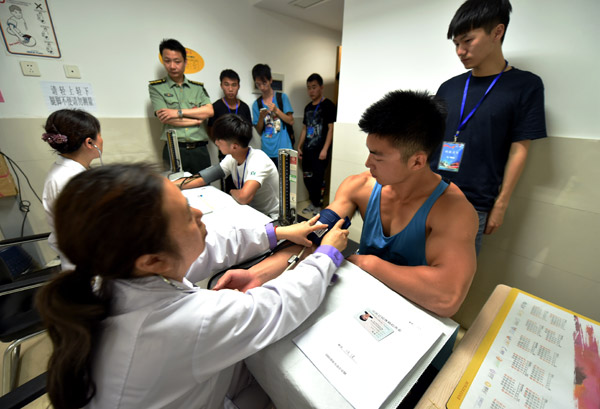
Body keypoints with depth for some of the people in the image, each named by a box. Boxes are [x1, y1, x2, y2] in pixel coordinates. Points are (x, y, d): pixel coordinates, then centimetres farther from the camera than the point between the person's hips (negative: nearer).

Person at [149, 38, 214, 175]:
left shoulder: (198, 87, 15)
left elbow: (209, 111, -1)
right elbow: (165, 118, -4)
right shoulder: (156, 87, 9)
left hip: (199, 149, 2)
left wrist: (179, 112, -6)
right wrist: (197, 119, 0)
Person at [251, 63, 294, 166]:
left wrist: (276, 110, -12)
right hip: (267, 151, 2)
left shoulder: (282, 97, 4)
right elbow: (259, 131, 9)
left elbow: (291, 121, 1)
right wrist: (261, 117, -10)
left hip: (283, 149, -2)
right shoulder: (256, 104, 9)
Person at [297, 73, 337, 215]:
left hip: (320, 151, -7)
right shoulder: (308, 107, 17)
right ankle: (313, 203, 25)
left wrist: (325, 149, -15)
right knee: (307, 178, 10)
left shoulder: (328, 105, -3)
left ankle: (317, 205, 10)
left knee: (318, 179, -6)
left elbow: (331, 128, -9)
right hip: (307, 150, 7)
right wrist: (299, 147, 14)